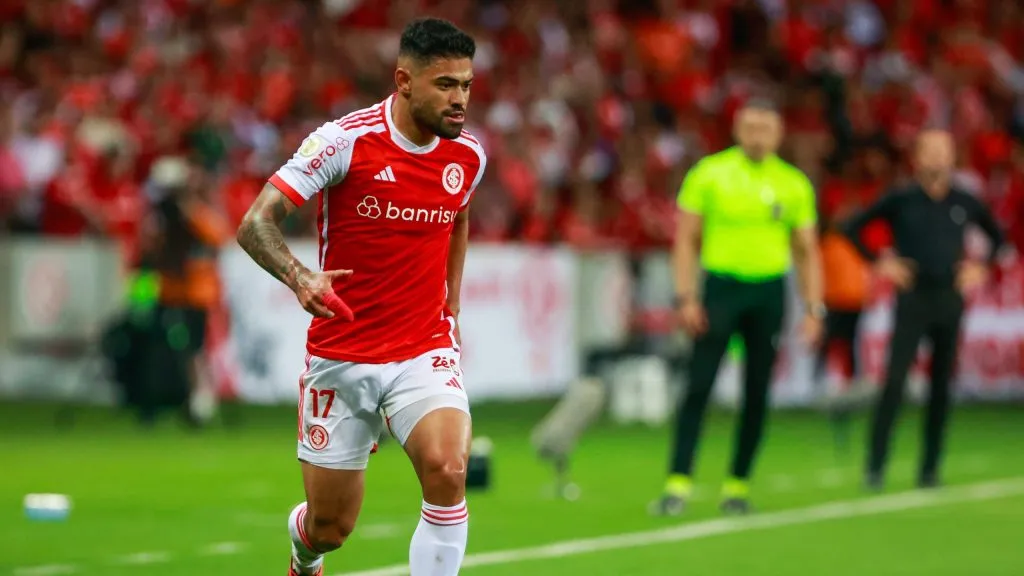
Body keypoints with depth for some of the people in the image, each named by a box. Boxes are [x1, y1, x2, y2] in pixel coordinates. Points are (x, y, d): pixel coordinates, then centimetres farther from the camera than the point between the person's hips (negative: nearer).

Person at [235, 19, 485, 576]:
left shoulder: (468, 155, 0)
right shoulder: (345, 140, -15)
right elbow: (255, 224, -17)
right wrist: (299, 277, -35)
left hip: (425, 352, 2)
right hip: (340, 357, -2)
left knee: (447, 472, -26)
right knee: (331, 525, 7)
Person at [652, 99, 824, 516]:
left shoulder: (793, 184, 6)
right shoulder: (709, 173, 0)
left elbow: (807, 251, 11)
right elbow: (687, 240, 1)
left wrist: (813, 309, 3)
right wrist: (686, 298, -8)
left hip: (768, 292, 2)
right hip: (721, 287, -2)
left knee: (757, 394, 4)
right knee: (699, 386, -10)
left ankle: (738, 484, 14)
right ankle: (678, 484, -11)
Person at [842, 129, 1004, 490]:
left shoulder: (964, 203, 6)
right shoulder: (901, 200, -2)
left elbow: (996, 236, 22)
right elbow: (853, 228, 2)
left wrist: (981, 268, 8)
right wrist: (880, 263, -4)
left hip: (950, 299, 3)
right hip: (912, 300, -3)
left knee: (942, 387, 5)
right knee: (895, 381, -11)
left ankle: (930, 470, 13)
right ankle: (876, 464, -7)